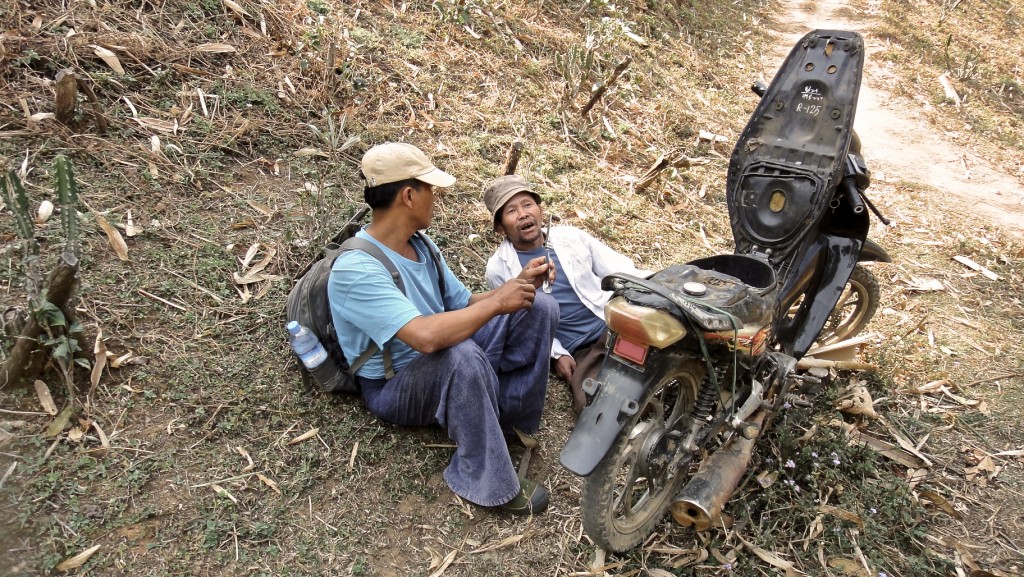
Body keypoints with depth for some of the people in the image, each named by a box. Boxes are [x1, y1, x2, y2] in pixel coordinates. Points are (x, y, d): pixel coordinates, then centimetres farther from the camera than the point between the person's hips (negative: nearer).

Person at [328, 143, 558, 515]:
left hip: (443, 361, 8)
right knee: (462, 355, -42)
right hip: (393, 388, -7)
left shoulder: (421, 244, 1)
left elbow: (464, 306, 6)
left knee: (539, 308, -6)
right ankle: (483, 480, -22)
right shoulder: (355, 269, -28)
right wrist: (497, 302, -28)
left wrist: (517, 284, -10)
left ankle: (508, 418, -2)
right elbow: (426, 337, -40)